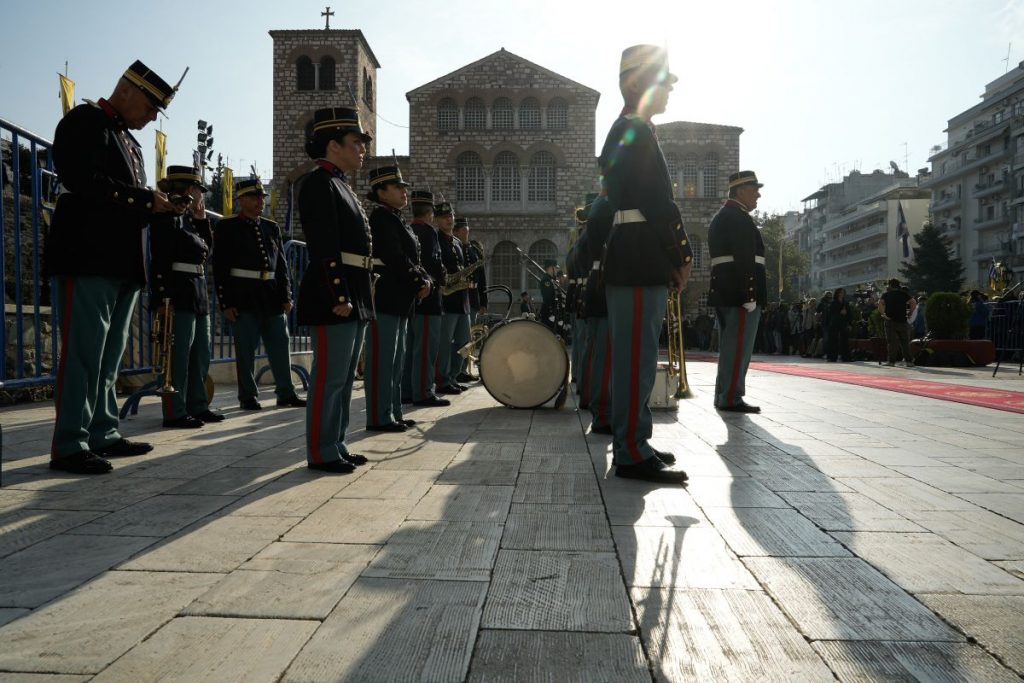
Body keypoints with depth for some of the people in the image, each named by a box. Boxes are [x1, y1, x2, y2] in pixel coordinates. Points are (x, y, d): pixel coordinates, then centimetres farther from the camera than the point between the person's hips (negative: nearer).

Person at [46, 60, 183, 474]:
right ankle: (69, 446, -4)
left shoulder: (128, 141, 25)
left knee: (109, 355, 11)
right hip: (87, 260, -9)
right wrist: (145, 199, -12)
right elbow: (85, 182, -17)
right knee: (82, 353, -8)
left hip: (121, 265, 9)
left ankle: (102, 435, 18)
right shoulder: (85, 121, -1)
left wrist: (162, 207, 5)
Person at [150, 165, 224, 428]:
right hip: (178, 294, -10)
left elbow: (206, 251, 21)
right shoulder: (167, 216, -9)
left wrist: (202, 220, 13)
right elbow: (160, 260, -17)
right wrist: (163, 298, -24)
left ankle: (197, 406, 22)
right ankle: (175, 413, -1)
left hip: (198, 293, 10)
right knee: (179, 355, -6)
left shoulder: (189, 218, 19)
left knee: (200, 354, 14)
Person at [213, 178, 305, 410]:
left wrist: (286, 297, 8)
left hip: (273, 298, 5)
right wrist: (226, 304, -10)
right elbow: (220, 269, -4)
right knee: (246, 350, 1)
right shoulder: (227, 227, 0)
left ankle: (286, 393, 14)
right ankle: (248, 397, 11)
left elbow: (281, 265, 15)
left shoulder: (272, 228, 14)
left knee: (280, 347, 6)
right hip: (244, 299, -5)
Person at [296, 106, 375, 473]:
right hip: (334, 295, -10)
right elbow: (324, 248, -17)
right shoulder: (319, 182, -8)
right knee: (330, 376, -5)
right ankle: (321, 453, 3)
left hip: (354, 297, 10)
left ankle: (336, 446, 20)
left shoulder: (340, 185, 21)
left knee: (344, 377, 12)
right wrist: (338, 297, -21)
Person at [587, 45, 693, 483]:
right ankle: (632, 453, -2)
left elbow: (606, 205, 23)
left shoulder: (621, 133, 22)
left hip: (629, 264, 10)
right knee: (636, 358, -7)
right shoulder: (637, 132, -10)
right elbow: (658, 201, -17)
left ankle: (633, 439, 21)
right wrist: (684, 256, -9)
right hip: (642, 265, -10)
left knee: (634, 358, 13)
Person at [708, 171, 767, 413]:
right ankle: (731, 399, -5)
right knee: (738, 348, -7)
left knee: (729, 347, 13)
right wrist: (749, 296, -22)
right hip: (740, 293, -10)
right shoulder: (739, 218, -11)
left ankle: (723, 396, 17)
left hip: (723, 293, 10)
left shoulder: (719, 218, 21)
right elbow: (744, 260, -19)